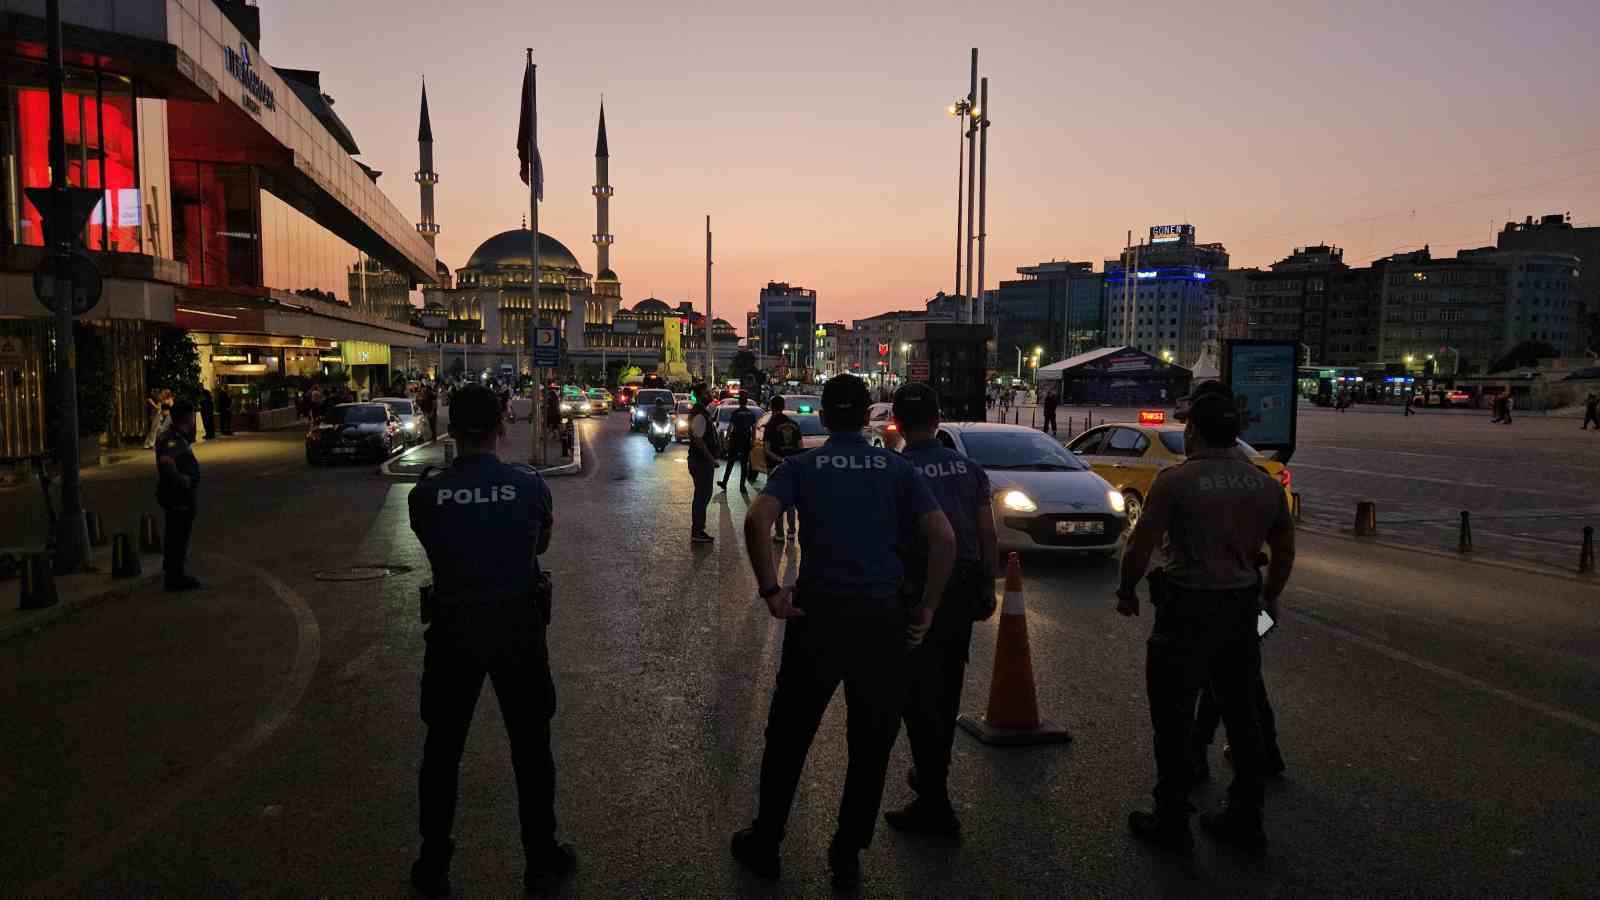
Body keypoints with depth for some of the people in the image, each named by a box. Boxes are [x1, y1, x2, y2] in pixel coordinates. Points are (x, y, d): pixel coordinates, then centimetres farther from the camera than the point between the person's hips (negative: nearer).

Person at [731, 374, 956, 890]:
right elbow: (943, 537, -7)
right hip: (883, 618, 1)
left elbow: (757, 520, -16)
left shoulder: (801, 466, 3)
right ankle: (847, 858, 24)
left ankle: (765, 846, 29)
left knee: (788, 737, 15)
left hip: (817, 613, 0)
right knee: (870, 745, 15)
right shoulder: (898, 469, 5)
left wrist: (770, 590, -10)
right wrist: (928, 608, -1)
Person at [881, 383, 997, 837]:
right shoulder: (968, 468, 5)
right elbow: (987, 535, 7)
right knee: (947, 691, 19)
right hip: (965, 588, 6)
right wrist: (987, 588, 16)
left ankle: (935, 804, 4)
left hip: (920, 591, -6)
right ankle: (933, 774, 36)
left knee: (918, 696, 2)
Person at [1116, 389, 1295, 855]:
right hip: (1243, 607, 6)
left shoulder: (1176, 480, -13)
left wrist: (1126, 593, 4)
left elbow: (1141, 546, -12)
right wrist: (1269, 597, 29)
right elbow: (1284, 551, 15)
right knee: (1242, 715, 17)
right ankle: (1245, 819, 28)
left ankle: (1172, 823, 14)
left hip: (1189, 607, -6)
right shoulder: (1266, 484, 6)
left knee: (1174, 718, 5)